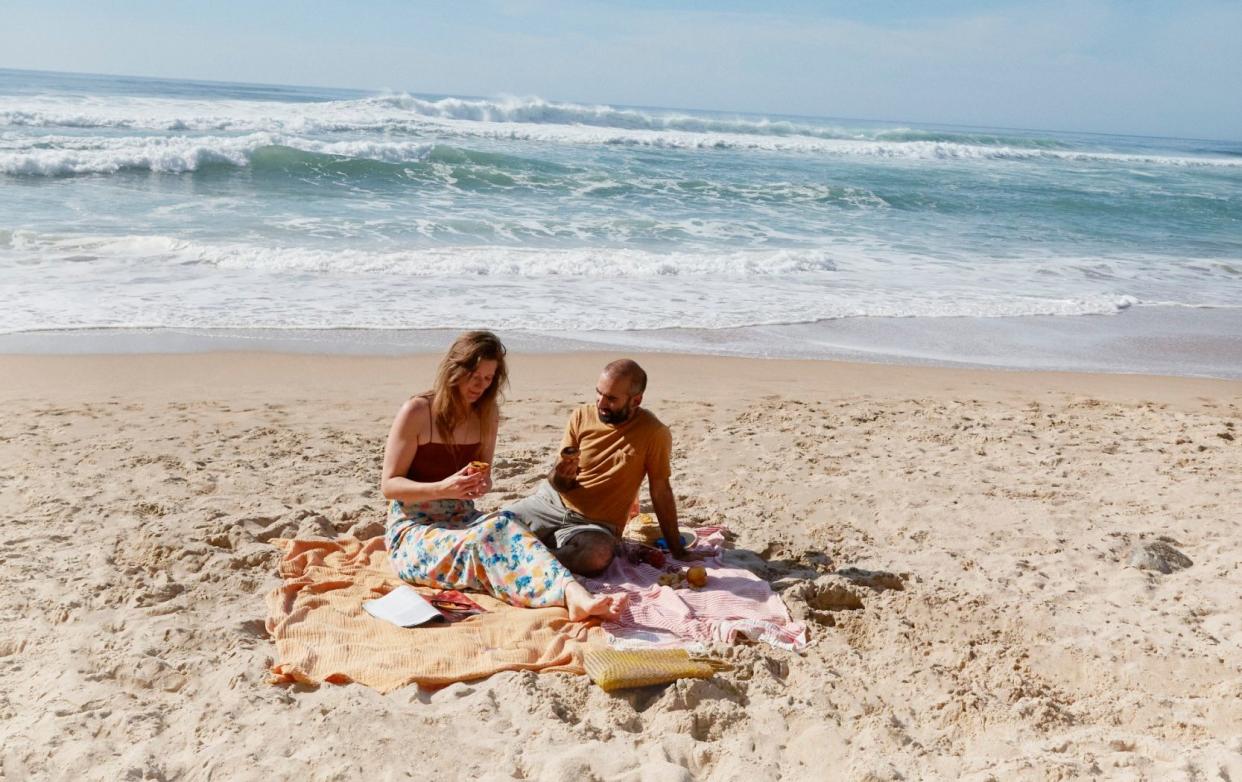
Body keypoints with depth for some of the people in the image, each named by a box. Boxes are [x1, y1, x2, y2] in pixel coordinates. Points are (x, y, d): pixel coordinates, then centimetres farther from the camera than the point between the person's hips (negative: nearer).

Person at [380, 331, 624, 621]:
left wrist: (482, 485, -9)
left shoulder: (487, 414, 8)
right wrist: (442, 488, -25)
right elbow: (388, 484, -8)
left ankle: (575, 595, -58)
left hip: (462, 521, 4)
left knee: (504, 526, -33)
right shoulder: (417, 412, -8)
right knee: (486, 538, -36)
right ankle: (569, 594, -59)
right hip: (413, 531, -4)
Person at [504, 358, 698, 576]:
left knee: (599, 555, -38)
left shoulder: (654, 433, -14)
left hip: (596, 525, -3)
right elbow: (562, 485, 0)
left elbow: (661, 491, -5)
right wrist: (559, 477, -25)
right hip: (551, 502, 3)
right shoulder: (581, 417, -4)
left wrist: (677, 550, -3)